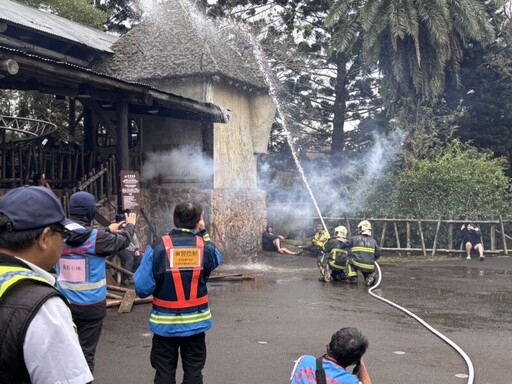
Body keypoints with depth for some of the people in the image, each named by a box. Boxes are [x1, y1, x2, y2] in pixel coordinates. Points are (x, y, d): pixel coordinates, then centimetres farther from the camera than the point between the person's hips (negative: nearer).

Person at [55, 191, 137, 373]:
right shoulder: (96, 237, -17)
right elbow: (123, 241, 0)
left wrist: (108, 229, 26)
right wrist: (130, 225, 22)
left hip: (65, 304, 4)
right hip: (91, 306, -4)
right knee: (85, 353, 6)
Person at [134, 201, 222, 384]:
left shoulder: (157, 247, -15)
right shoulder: (205, 247, -9)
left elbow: (142, 288, -15)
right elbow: (217, 260, 16)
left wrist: (141, 265, 4)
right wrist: (204, 233, 11)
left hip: (165, 323, -1)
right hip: (195, 322, 1)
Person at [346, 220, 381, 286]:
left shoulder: (354, 239, 5)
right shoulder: (373, 241, 12)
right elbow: (378, 252, 9)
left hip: (358, 264, -2)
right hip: (370, 267, 2)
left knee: (350, 261, 27)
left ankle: (353, 277, 10)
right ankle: (370, 276, -4)